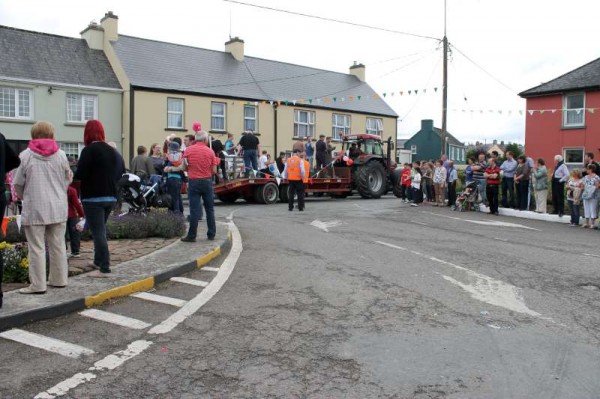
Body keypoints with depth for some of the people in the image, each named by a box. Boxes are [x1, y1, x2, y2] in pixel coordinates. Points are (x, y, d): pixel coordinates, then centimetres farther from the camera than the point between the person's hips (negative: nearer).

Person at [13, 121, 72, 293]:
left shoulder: (25, 155, -3)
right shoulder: (61, 154, 2)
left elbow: (18, 184, 2)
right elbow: (68, 179, 9)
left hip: (34, 208, -3)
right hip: (58, 208, 3)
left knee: (37, 248, 1)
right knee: (58, 246, 11)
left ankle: (38, 284, 2)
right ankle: (59, 279, 18)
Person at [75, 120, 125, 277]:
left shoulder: (89, 150, -14)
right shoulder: (112, 151, 9)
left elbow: (80, 174, -19)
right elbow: (119, 173, 15)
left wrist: (74, 176, 2)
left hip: (93, 197, -7)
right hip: (110, 196, 8)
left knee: (97, 232, -5)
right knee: (101, 229, 21)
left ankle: (104, 269, -6)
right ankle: (98, 261, 31)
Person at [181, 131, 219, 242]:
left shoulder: (188, 150, -3)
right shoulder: (210, 151, -3)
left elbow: (185, 168, 1)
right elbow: (214, 171, -4)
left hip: (193, 182, 0)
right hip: (207, 182, 0)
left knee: (194, 210, 0)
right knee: (209, 209, 11)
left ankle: (192, 236, 2)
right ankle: (211, 234, 15)